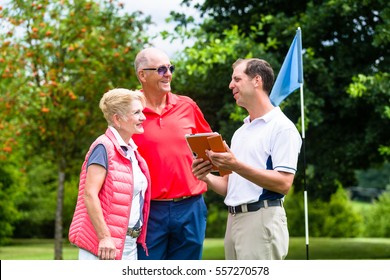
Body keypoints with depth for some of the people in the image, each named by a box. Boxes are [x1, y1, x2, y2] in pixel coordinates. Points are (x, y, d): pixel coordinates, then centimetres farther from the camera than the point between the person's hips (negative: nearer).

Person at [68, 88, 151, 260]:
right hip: (105, 244, -9)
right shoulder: (104, 147, -10)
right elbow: (89, 194, -18)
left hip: (129, 244, 9)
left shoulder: (132, 151, 16)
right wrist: (104, 237, -22)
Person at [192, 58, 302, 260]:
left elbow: (284, 183, -16)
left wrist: (237, 166, -23)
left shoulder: (282, 127, -6)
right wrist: (207, 178, 0)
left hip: (262, 219, -8)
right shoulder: (240, 132, 21)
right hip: (233, 220, 8)